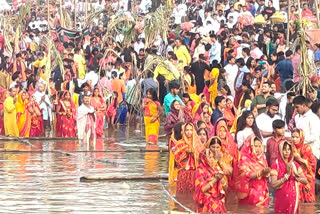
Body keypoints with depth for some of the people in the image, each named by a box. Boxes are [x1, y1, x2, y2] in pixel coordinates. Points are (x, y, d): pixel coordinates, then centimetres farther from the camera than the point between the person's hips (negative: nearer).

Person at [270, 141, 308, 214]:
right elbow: (274, 185, -15)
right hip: (281, 199, -3)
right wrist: (287, 175, -18)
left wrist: (295, 176, -13)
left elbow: (305, 181, 5)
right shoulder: (275, 165, -4)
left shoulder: (295, 164, 8)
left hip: (294, 199, 4)